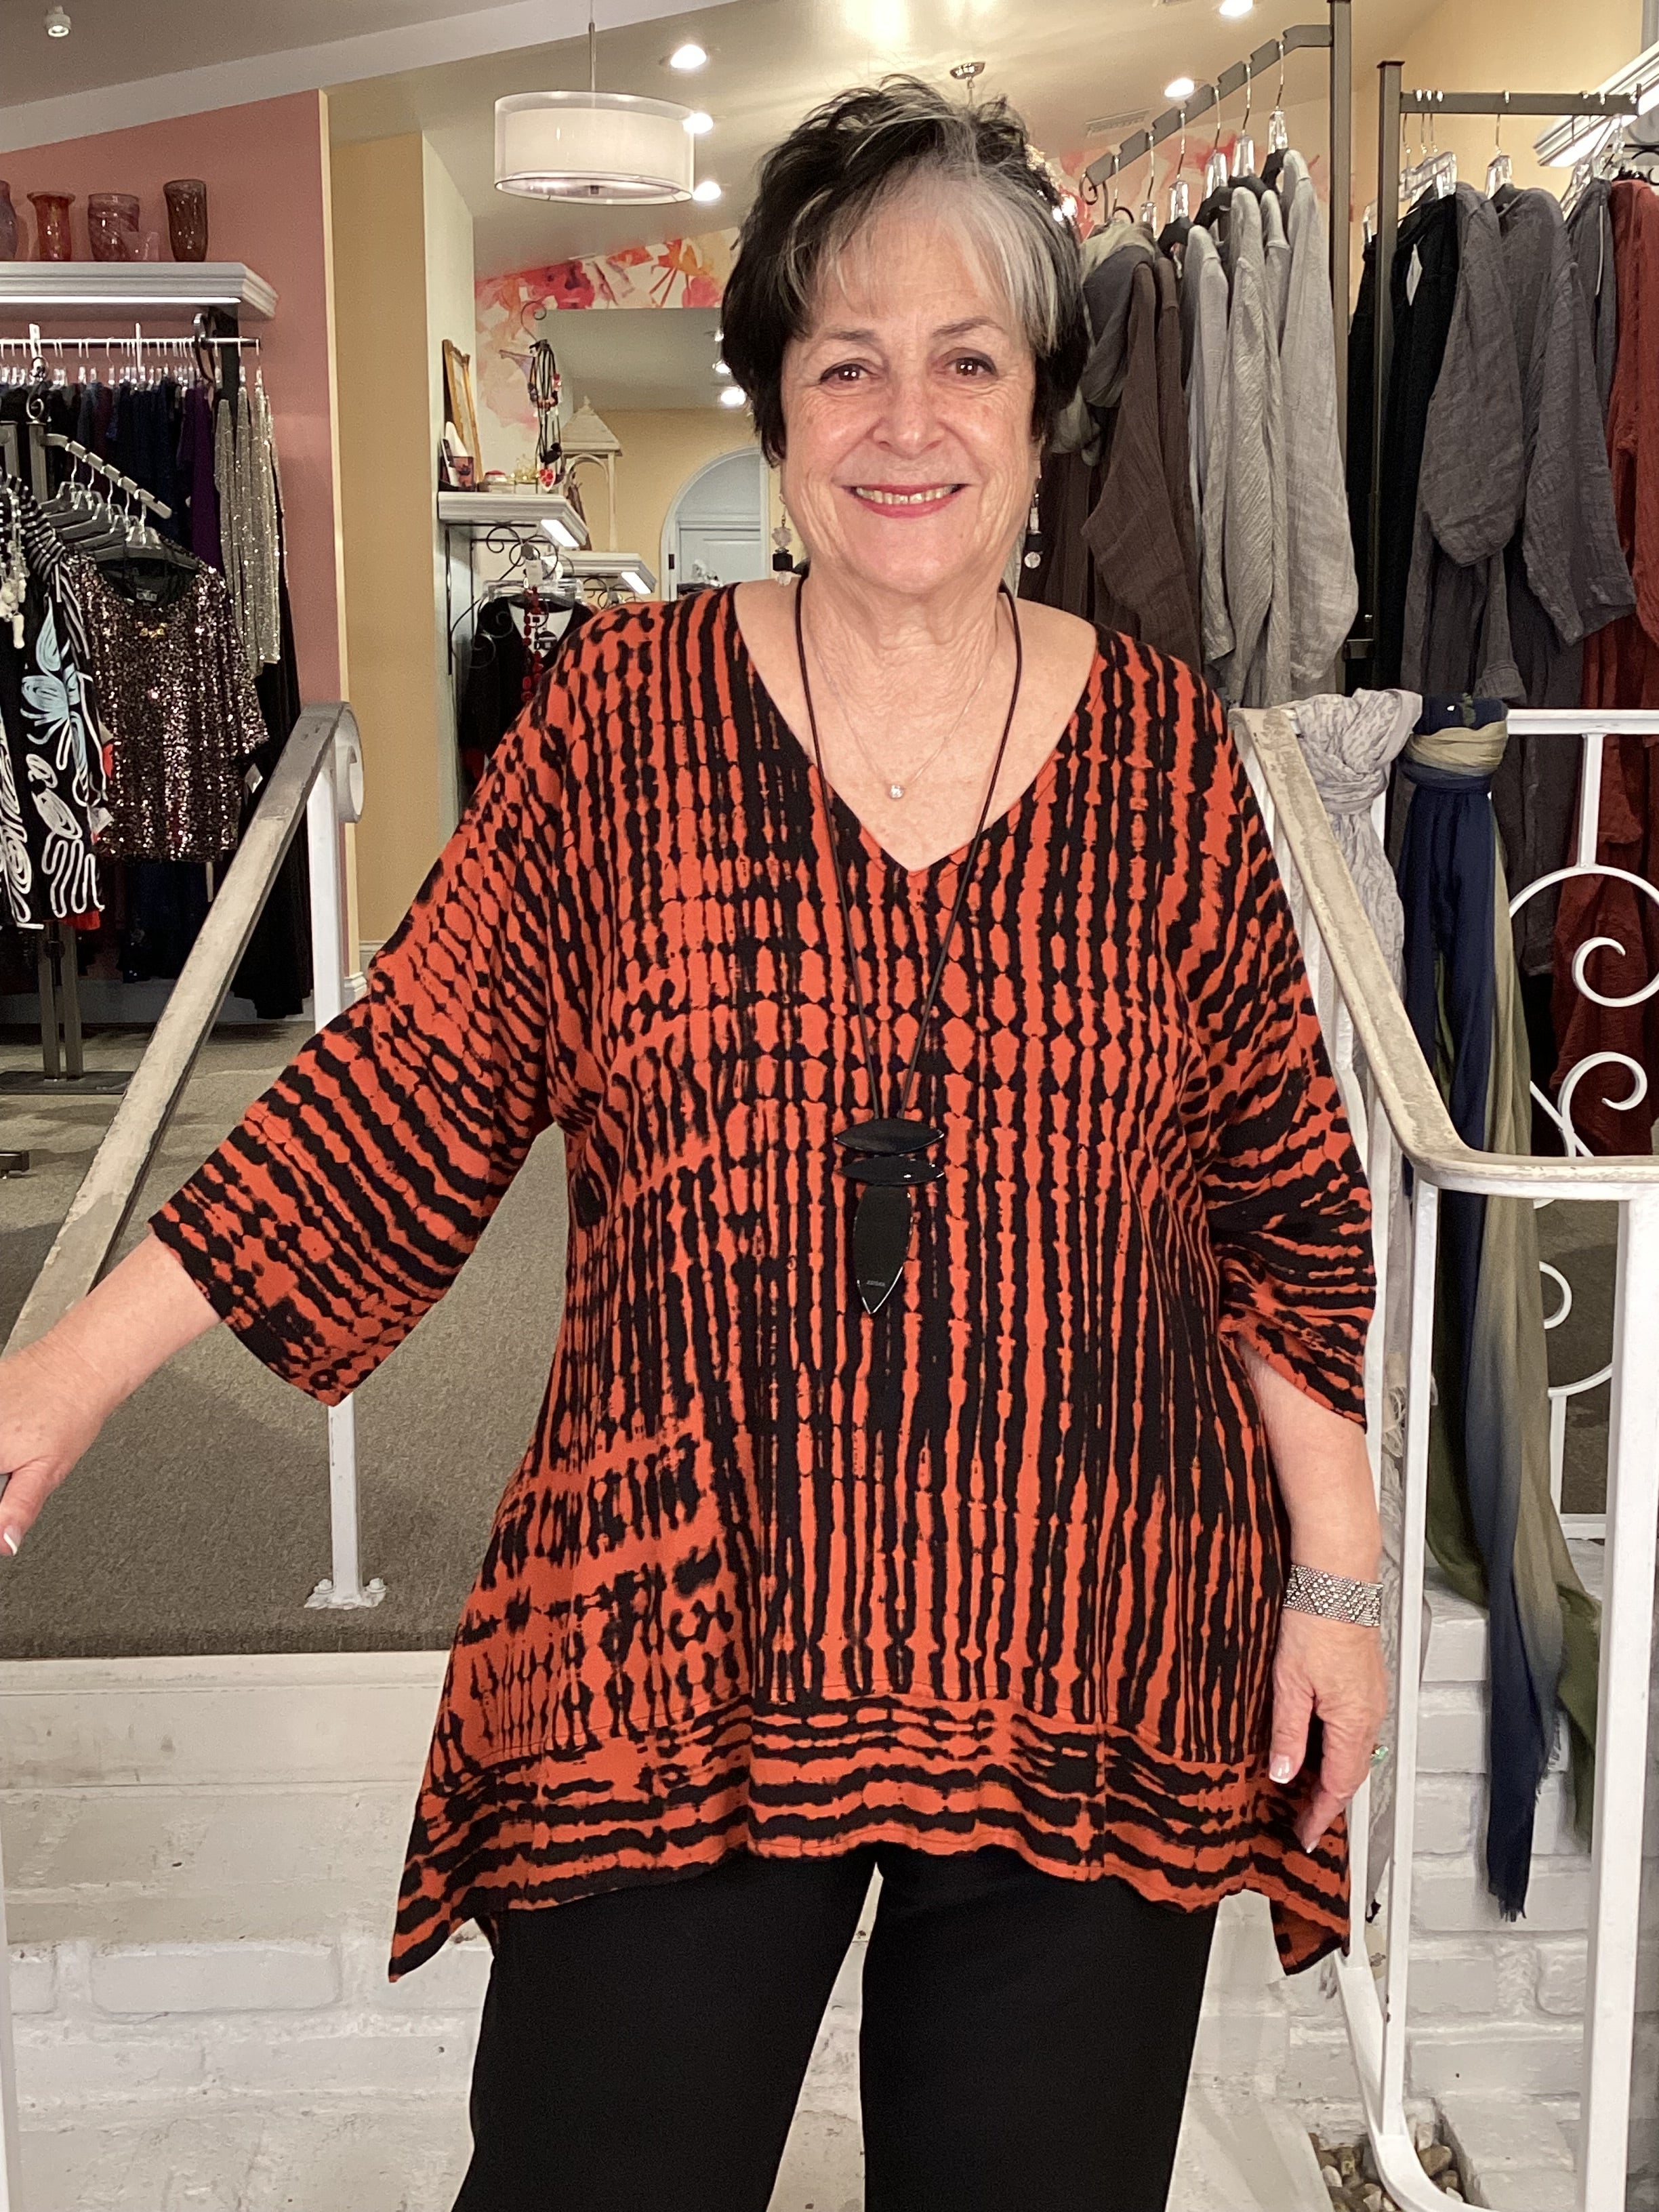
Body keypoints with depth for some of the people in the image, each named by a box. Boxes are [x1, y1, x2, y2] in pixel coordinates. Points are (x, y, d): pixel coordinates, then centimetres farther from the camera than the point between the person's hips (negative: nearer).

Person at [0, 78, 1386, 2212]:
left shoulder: (1163, 747, 1)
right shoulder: (621, 714, -2)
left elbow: (1286, 1198, 5)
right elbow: (413, 1081, 0)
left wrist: (1336, 1565, 4)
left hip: (1093, 1674, 2)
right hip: (674, 1656, -1)